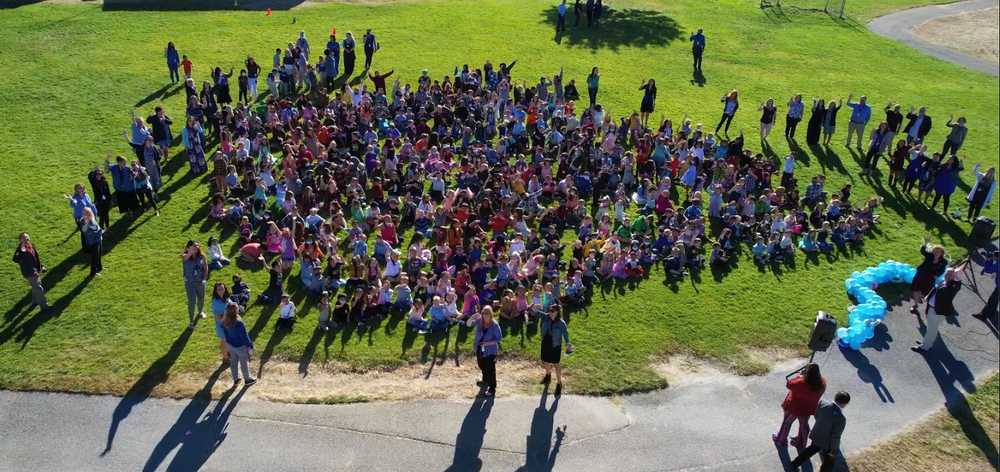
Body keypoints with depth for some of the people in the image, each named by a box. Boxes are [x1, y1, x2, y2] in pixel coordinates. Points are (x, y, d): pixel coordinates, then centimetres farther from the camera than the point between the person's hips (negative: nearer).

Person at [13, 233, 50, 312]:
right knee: (38, 288, -5)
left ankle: (35, 301, 49)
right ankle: (44, 307, 3)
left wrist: (41, 266, 15)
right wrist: (21, 252, -53)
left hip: (35, 270, 9)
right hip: (29, 272, -9)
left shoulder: (31, 246, -1)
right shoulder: (20, 249, -25)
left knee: (36, 286, 27)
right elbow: (16, 260, -42)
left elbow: (37, 257, 14)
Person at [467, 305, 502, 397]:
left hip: (490, 351, -6)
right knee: (482, 366, 28)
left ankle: (492, 389, 16)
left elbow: (499, 338, -16)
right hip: (479, 349, 6)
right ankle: (485, 379, 55)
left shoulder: (494, 325, -22)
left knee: (490, 369, 3)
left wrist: (488, 343, -25)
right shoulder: (479, 321, -11)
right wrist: (472, 317, -39)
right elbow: (468, 324, -18)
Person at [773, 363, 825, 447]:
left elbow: (788, 384, -22)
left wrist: (799, 376, -15)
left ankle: (780, 439, 41)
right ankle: (800, 442, 49)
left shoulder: (801, 383, -38)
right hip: (808, 409, 5)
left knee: (787, 422, 21)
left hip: (794, 408, -5)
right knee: (804, 424, 27)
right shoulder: (822, 384, -19)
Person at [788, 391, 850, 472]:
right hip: (827, 442, -6)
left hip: (817, 435, 6)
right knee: (828, 463, 23)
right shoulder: (840, 419, -39)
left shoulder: (822, 403, -23)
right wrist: (832, 450, -9)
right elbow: (835, 437, -26)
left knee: (812, 449, 34)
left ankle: (794, 464, 47)